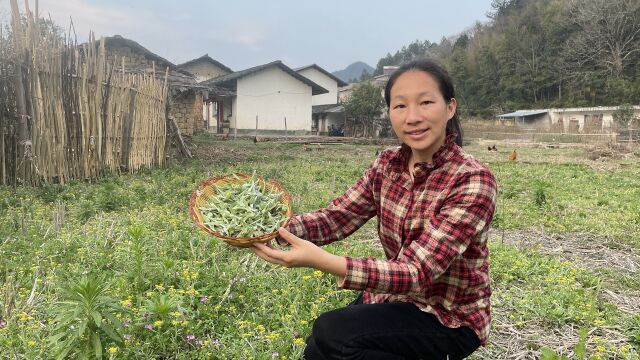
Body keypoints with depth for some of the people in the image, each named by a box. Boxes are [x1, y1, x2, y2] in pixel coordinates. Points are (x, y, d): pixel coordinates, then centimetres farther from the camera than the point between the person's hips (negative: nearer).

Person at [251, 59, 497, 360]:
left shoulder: (473, 181, -24)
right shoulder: (387, 164, -4)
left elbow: (417, 272, -30)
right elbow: (336, 217, -7)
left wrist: (319, 261, -43)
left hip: (450, 318, -5)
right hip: (394, 295, 5)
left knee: (332, 333, -23)